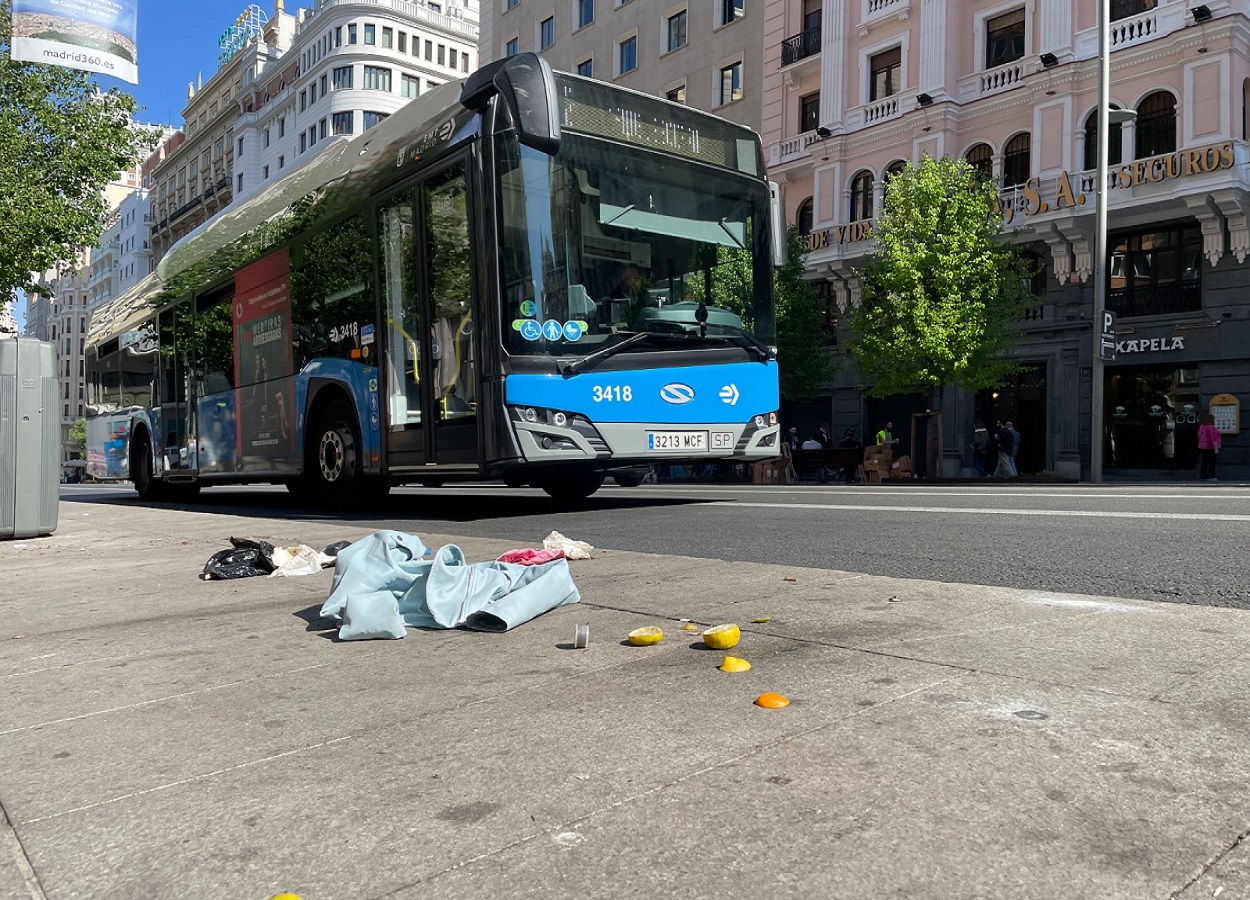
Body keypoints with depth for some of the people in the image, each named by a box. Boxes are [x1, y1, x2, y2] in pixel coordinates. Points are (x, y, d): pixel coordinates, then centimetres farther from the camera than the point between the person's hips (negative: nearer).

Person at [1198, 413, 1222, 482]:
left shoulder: (1202, 426, 10)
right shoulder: (1211, 427, -16)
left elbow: (1199, 437, 18)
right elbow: (1214, 439, -21)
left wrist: (1201, 444, 27)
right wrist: (1216, 448, -20)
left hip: (1202, 447, 8)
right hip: (1210, 448, -8)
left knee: (1205, 462, 11)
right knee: (1212, 462, -3)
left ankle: (1203, 476, 11)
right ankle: (1210, 476, -5)